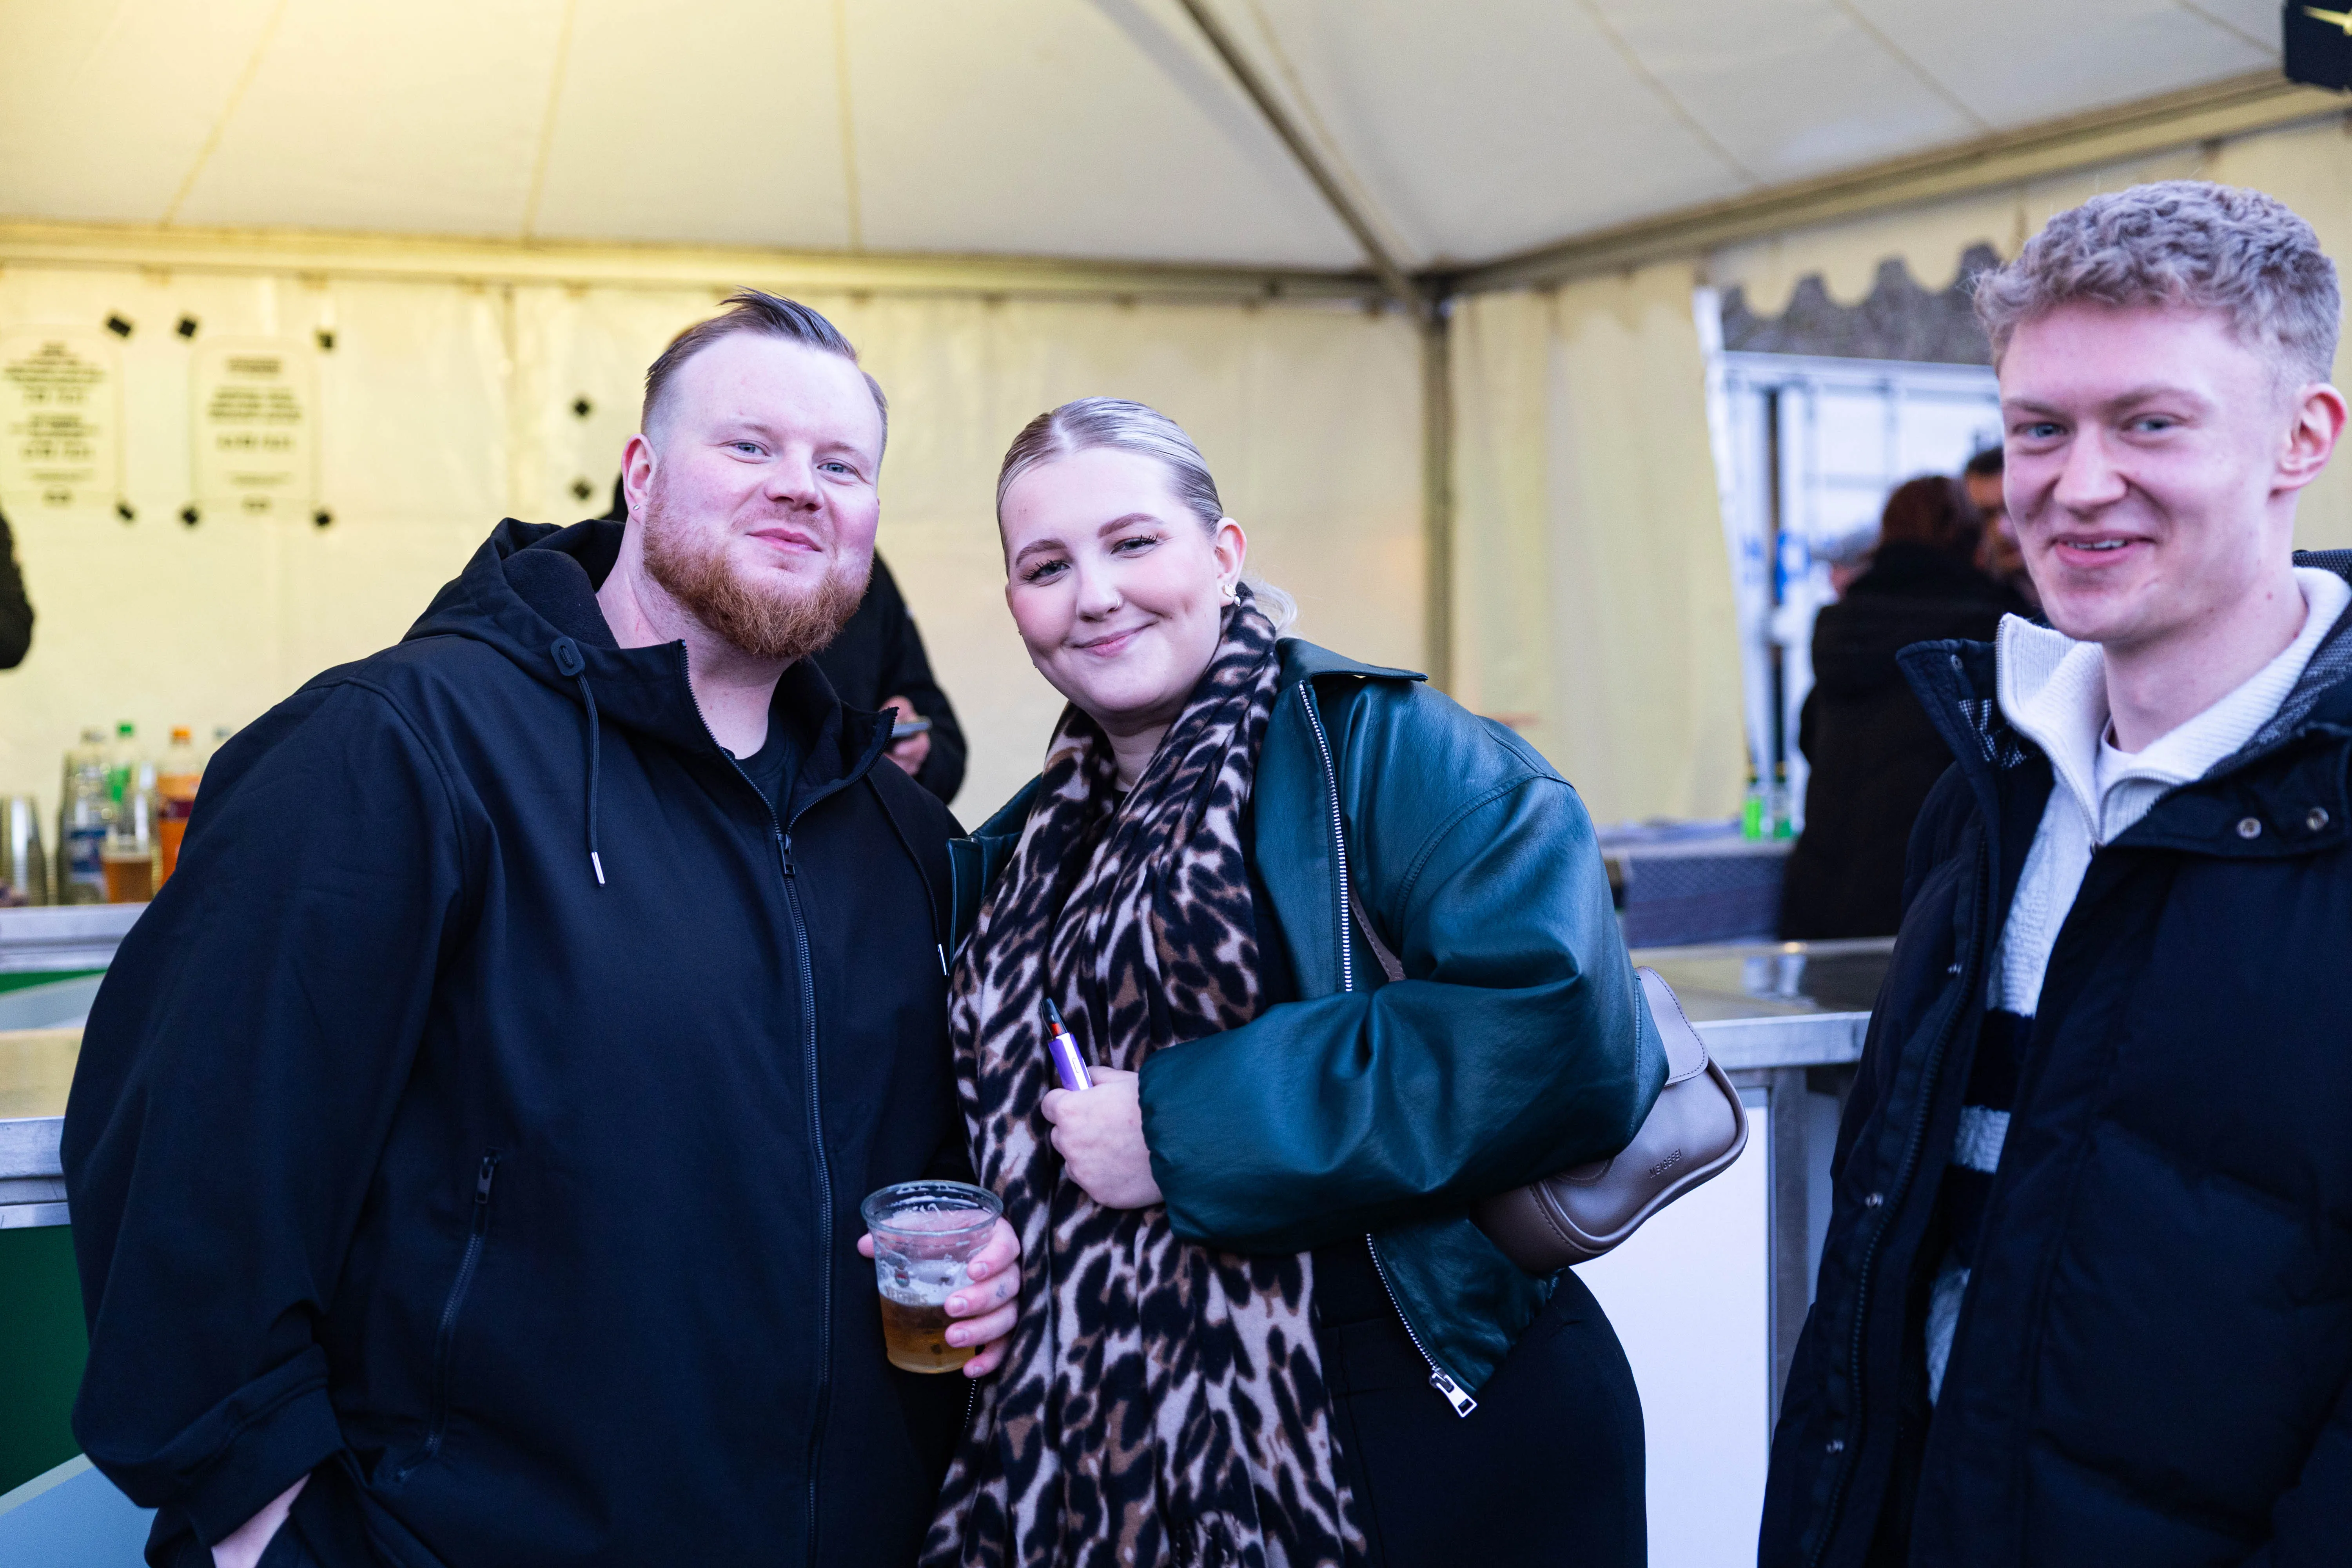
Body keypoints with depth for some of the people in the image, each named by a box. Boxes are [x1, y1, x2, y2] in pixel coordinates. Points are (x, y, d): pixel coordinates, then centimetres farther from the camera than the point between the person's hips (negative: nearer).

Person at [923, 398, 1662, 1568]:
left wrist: (1184, 1129, -20)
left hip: (1425, 1448, -6)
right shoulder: (1026, 855, 12)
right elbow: (1012, 1143, 23)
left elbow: (1564, 1033, -24)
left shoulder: (1368, 741, -10)